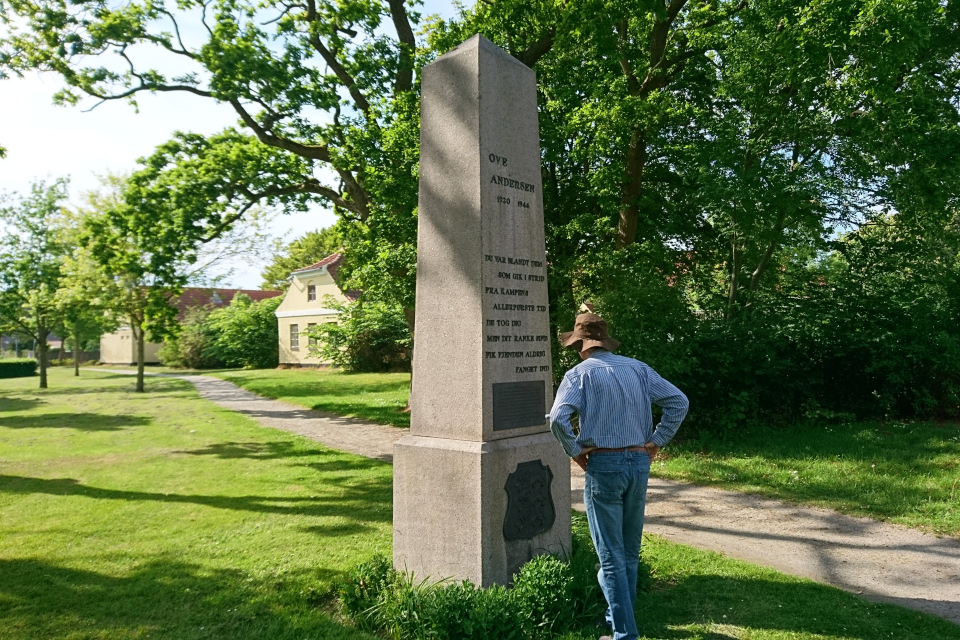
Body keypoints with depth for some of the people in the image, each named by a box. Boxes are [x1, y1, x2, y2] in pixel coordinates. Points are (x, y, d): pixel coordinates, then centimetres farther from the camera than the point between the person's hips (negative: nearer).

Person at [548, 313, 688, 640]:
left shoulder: (580, 373, -7)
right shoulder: (638, 368, 6)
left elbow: (558, 419, -21)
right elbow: (679, 401, 3)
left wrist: (575, 451, -7)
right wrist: (656, 442, 6)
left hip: (604, 466, -5)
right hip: (639, 464, 5)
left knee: (611, 556, 4)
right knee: (630, 551, 19)